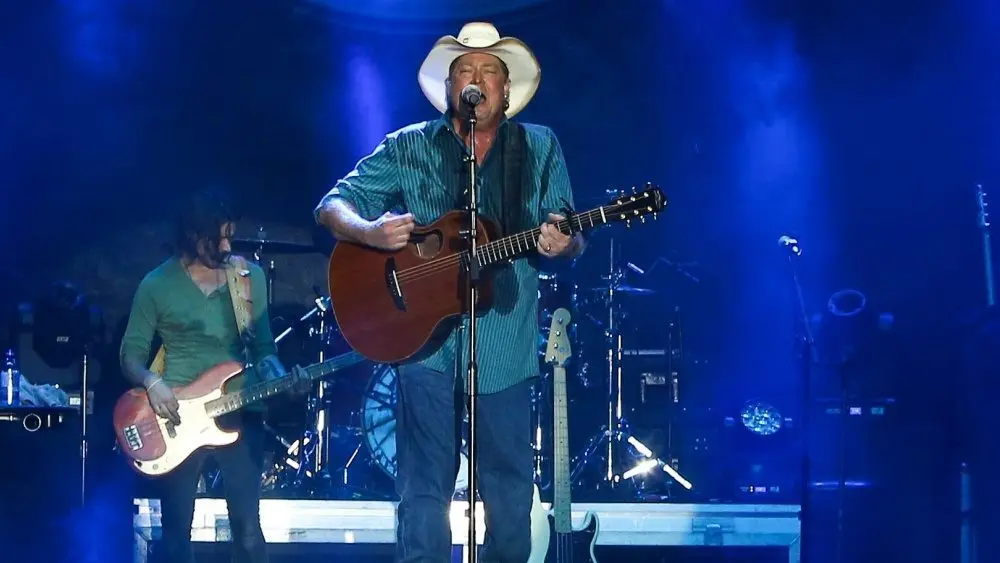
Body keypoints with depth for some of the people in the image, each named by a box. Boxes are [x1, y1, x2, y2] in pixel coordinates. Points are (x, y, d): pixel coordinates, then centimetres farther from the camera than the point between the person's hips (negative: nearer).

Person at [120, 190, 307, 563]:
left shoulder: (250, 276, 5)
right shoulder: (157, 284, -2)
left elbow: (262, 347, 9)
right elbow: (131, 353, 1)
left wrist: (282, 379, -11)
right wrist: (152, 382, -19)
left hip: (240, 413, 2)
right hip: (177, 415, -1)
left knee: (248, 529, -2)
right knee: (176, 531, 2)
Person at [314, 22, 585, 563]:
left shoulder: (539, 148, 8)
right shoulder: (409, 147, 5)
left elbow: (570, 240, 6)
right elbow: (332, 205, 3)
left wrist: (562, 244, -19)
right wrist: (368, 230, -20)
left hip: (506, 345, 1)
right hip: (424, 336, -1)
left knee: (511, 489, 6)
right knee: (424, 486, -1)